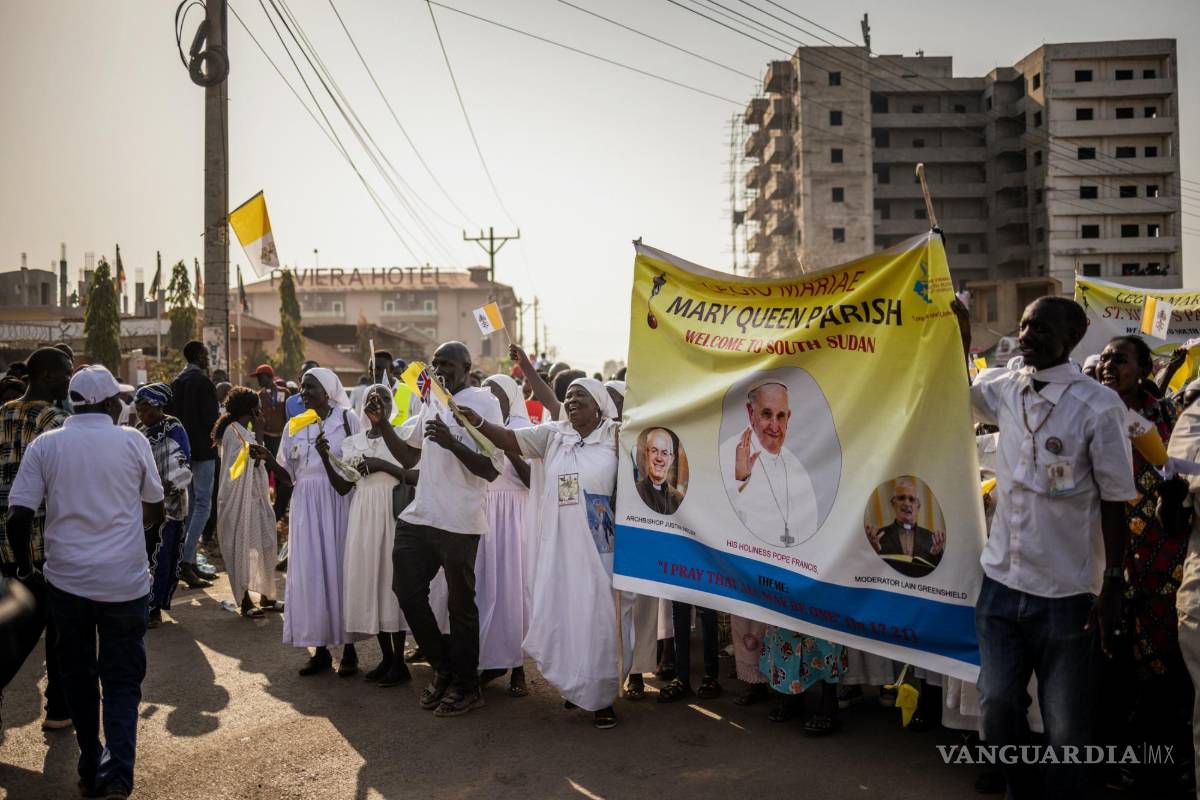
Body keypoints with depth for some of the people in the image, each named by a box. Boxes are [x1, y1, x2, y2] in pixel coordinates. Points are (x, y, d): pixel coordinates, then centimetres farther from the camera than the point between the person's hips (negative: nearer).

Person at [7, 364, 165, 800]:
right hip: (125, 580, -1)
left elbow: (18, 516, -5)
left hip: (67, 579, 2)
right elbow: (155, 511, 6)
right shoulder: (133, 441, -2)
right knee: (122, 678, 7)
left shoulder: (45, 445, 0)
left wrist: (25, 569, 10)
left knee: (78, 675, 17)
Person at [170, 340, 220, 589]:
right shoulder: (203, 382, -14)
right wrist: (222, 411, 1)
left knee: (192, 503, 15)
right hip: (202, 449, -8)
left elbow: (172, 415, 14)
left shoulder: (176, 383, 10)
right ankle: (186, 562, -14)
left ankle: (189, 561, 18)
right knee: (203, 504, -6)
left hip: (183, 448, 8)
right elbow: (211, 419, -18)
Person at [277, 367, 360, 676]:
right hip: (304, 508, 4)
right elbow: (287, 474, 10)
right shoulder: (294, 426, 9)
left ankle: (348, 648, 12)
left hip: (337, 506, -4)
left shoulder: (347, 419, -2)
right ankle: (320, 648, 13)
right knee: (309, 574, 3)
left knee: (339, 570, 0)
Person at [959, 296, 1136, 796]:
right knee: (997, 708, 11)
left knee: (1066, 728, 9)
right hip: (1001, 584, 5)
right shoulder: (1003, 389, 1)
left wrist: (1112, 587, -9)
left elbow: (1114, 502, -9)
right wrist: (961, 330, 14)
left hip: (1066, 592, -4)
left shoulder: (1098, 406, -13)